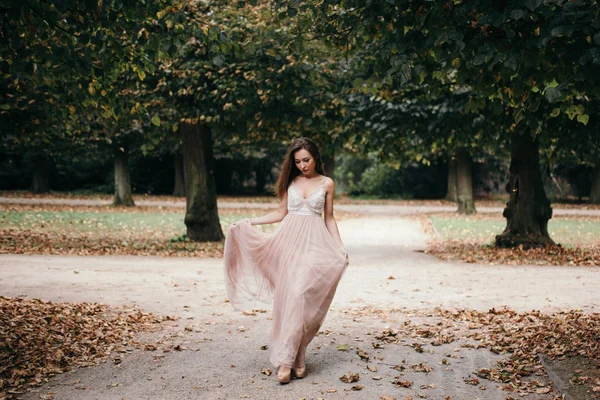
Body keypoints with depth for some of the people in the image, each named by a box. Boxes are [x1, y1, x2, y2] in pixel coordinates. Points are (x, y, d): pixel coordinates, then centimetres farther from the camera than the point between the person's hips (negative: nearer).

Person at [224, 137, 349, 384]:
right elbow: (281, 213, 15)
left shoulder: (326, 184, 6)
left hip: (314, 243, -2)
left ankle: (289, 358, -6)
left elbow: (329, 219, 10)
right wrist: (249, 222, 8)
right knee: (288, 297, -5)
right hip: (289, 240, 2)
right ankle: (288, 359, -1)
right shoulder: (290, 182, 10)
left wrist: (340, 247, 3)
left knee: (301, 298, -12)